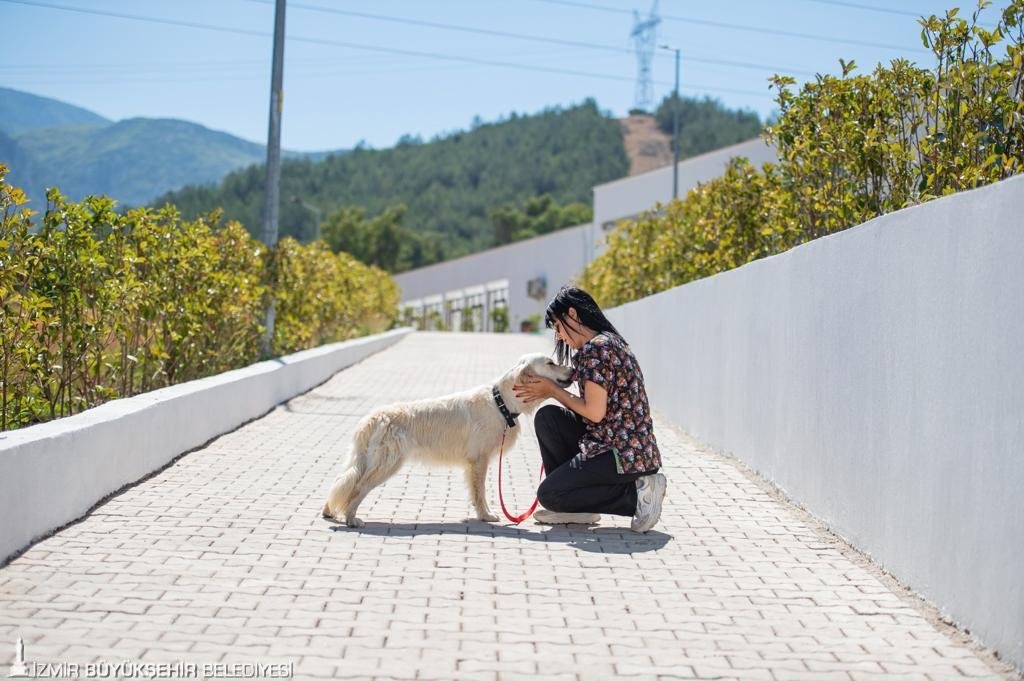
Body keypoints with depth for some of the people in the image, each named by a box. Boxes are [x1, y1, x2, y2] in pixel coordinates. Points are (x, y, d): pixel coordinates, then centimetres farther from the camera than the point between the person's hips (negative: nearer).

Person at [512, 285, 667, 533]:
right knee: (547, 417, 9)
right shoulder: (610, 342, 16)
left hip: (624, 454, -10)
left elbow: (595, 412, -17)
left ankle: (636, 493, -6)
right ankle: (576, 507, 12)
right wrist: (546, 391, 13)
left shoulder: (595, 349, -15)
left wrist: (553, 389, -4)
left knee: (548, 494, -5)